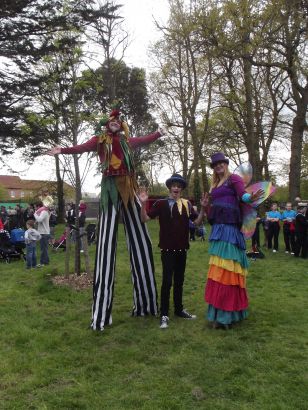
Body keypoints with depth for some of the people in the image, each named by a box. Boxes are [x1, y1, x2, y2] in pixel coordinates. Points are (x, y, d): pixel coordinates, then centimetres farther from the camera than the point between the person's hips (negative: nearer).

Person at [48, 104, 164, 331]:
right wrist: (64, 150, -31)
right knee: (107, 243, -11)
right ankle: (101, 312, -10)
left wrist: (159, 133, 53)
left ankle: (145, 302, 18)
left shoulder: (126, 140, 19)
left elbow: (144, 140, 37)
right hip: (111, 188, -6)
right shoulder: (100, 139, 4)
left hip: (129, 189, 6)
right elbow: (83, 147, -13)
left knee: (140, 241, 6)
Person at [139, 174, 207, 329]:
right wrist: (143, 204, -24)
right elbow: (145, 218, -8)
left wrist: (203, 208, -10)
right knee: (167, 281, -4)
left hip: (182, 249, 4)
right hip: (167, 249, -4)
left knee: (179, 280, 15)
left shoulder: (186, 204, 5)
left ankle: (179, 309, 29)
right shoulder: (161, 203, -4)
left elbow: (197, 221, 4)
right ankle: (164, 314, 6)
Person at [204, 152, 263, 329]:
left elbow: (242, 194, -21)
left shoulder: (234, 179, -1)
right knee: (219, 270, 9)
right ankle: (220, 313, 16)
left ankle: (226, 314, -3)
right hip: (218, 228, 8)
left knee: (227, 268, -9)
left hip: (230, 228, -8)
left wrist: (250, 198, -39)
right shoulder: (215, 185, 22)